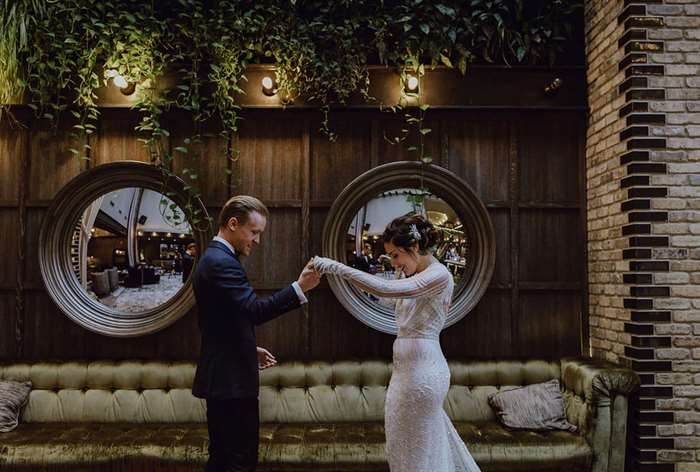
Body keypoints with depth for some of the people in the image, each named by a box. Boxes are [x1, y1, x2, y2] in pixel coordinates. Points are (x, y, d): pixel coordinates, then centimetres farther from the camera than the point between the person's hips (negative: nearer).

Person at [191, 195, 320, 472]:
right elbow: (255, 311, -28)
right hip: (232, 379, -10)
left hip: (220, 378, 10)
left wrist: (249, 349, 19)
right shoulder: (222, 262, -17)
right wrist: (299, 288, -29)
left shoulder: (212, 258, 15)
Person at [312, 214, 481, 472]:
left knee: (416, 448, 5)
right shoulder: (415, 278, 12)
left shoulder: (439, 275, -17)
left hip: (421, 371, -9)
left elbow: (385, 289, -31)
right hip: (407, 368, 9)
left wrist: (336, 267, -31)